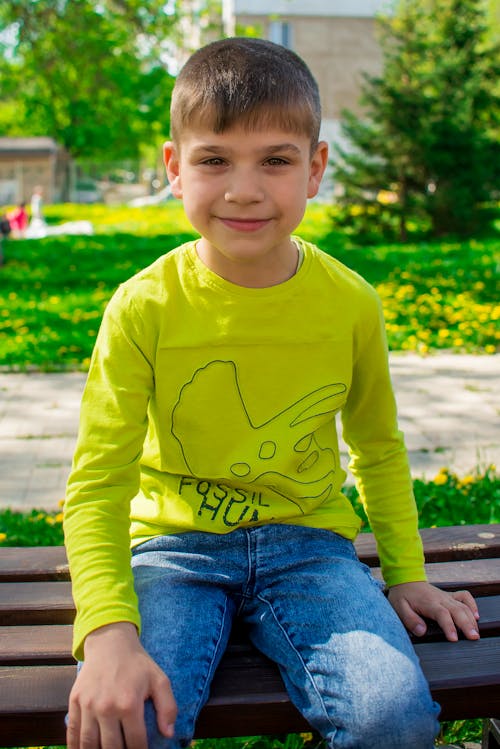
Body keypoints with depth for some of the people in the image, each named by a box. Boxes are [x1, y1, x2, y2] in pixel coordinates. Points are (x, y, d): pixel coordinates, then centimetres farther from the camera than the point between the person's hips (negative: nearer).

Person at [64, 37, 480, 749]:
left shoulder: (351, 304, -4)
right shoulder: (143, 308, -12)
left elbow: (378, 447, 13)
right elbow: (97, 485, -13)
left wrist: (407, 575, 10)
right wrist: (110, 633, -27)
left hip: (306, 543, 2)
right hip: (174, 543, -1)